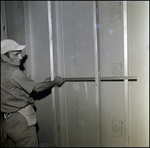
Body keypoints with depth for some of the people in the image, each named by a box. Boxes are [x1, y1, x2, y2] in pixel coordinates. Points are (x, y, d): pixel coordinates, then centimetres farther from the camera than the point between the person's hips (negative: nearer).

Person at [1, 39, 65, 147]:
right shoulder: (13, 72, -21)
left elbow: (26, 88, 11)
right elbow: (36, 88, -15)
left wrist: (45, 83, 7)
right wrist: (54, 82, -1)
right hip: (21, 120, -9)